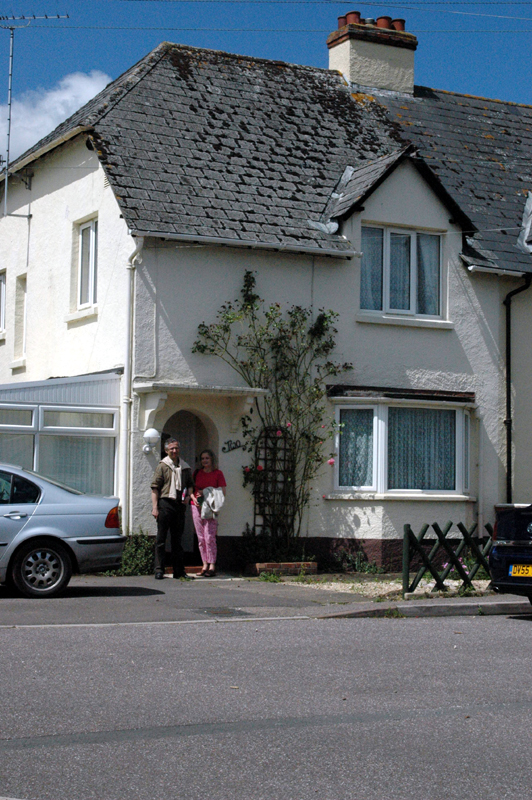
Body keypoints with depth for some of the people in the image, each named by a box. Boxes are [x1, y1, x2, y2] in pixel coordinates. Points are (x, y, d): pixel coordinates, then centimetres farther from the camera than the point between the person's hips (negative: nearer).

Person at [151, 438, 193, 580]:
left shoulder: (185, 467, 13)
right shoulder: (162, 465, 1)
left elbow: (190, 484, 25)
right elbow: (155, 487, -3)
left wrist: (188, 496, 4)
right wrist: (155, 507, -11)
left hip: (179, 504, 4)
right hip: (165, 503, -4)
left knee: (177, 539, 10)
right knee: (161, 538, -2)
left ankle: (178, 570, 13)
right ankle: (159, 570, 1)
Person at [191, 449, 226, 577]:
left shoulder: (218, 473, 2)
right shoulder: (197, 473, 13)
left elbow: (222, 493, -2)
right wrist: (194, 498, -4)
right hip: (197, 506, 4)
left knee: (209, 537, -11)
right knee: (201, 538, 3)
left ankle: (212, 566, -9)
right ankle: (205, 565, 8)